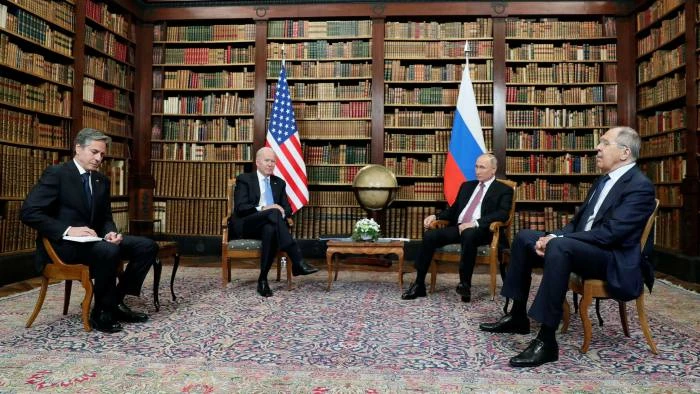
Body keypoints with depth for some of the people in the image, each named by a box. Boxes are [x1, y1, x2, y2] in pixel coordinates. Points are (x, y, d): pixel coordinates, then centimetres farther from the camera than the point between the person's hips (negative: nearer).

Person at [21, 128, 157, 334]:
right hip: (63, 243, -7)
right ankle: (101, 312, -16)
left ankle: (115, 301, -2)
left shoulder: (102, 181, 12)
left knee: (148, 246, -9)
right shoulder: (56, 173, -9)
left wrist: (111, 233, -10)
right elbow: (29, 212, -17)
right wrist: (68, 230, -26)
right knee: (109, 250, -36)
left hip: (93, 239, 7)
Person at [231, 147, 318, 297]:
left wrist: (282, 212, -13)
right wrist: (263, 209, -21)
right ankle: (298, 262, -42)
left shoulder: (279, 183, 19)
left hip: (269, 225, 3)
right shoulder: (244, 179, 6)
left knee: (271, 230, -37)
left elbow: (288, 208, 12)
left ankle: (263, 279, -28)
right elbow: (240, 208, -7)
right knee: (274, 213, -35)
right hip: (246, 225, -3)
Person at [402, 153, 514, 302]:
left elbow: (502, 214, -10)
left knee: (468, 234, -41)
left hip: (480, 230, -5)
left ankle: (465, 283, -28)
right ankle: (419, 284, -15)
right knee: (429, 235, -21)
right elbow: (454, 209, 26)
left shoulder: (504, 190, 7)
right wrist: (435, 216, 5)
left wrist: (476, 223, -24)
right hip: (457, 227, 5)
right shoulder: (466, 186, 25)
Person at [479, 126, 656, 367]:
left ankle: (547, 341, -33)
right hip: (582, 247, 10)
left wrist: (556, 240, -22)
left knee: (559, 247, -37)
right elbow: (579, 221, 16)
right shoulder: (604, 180, 16)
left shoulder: (640, 186, -13)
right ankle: (517, 316, 8)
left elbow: (610, 233, -24)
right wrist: (552, 237, -4)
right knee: (524, 237, 5)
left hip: (614, 260, -10)